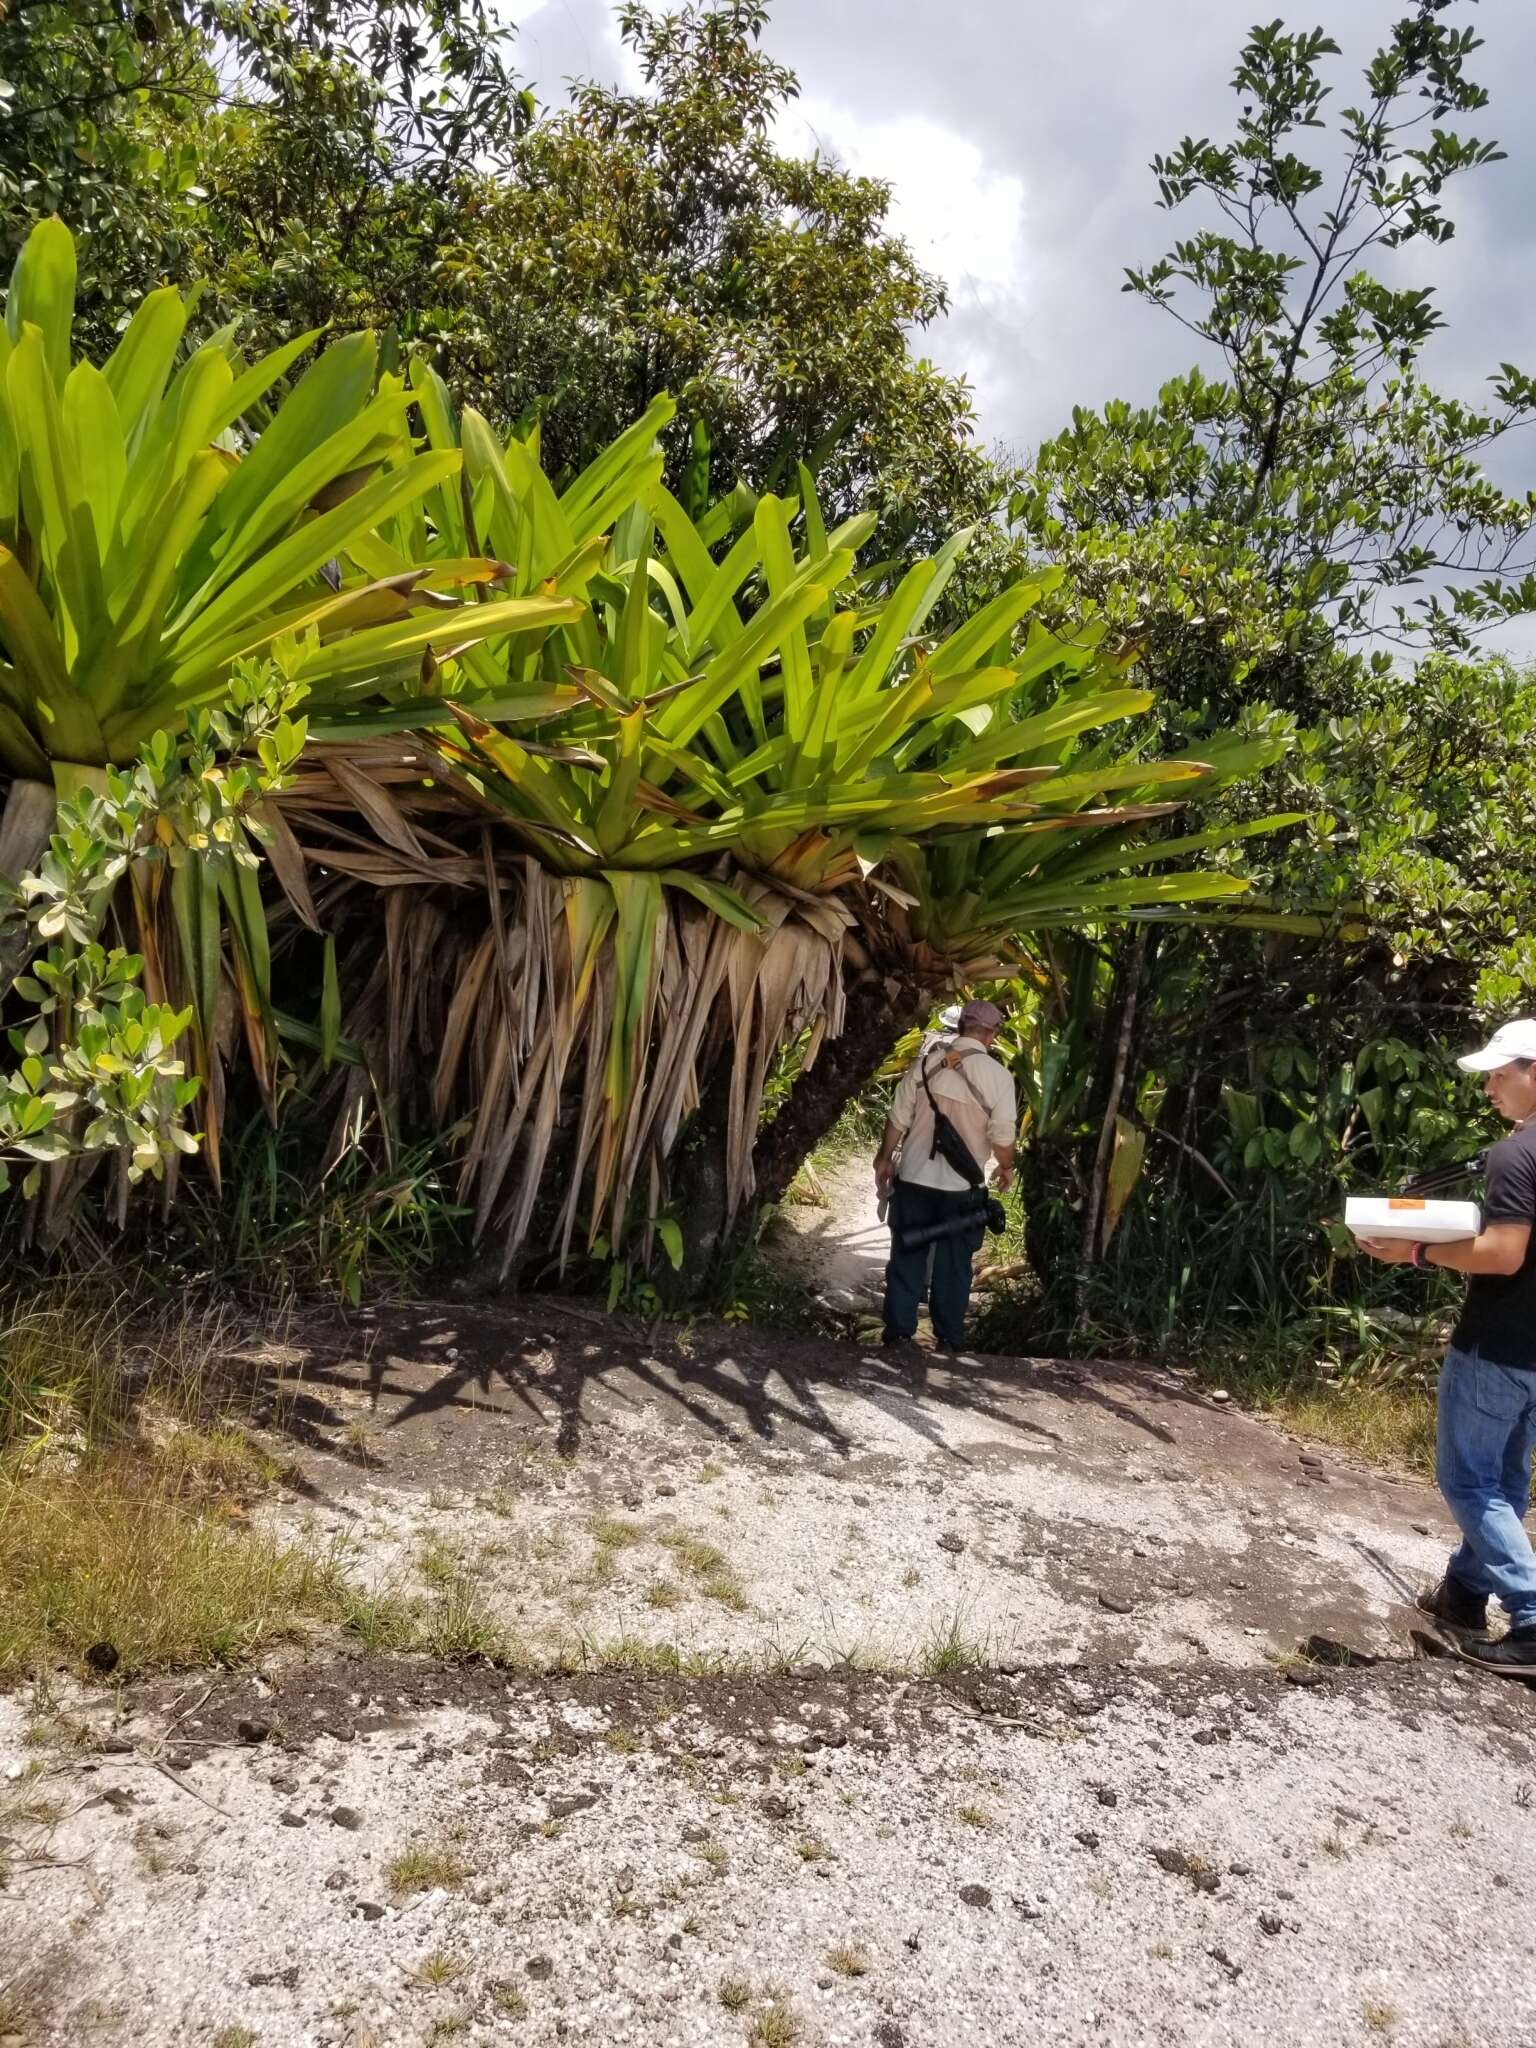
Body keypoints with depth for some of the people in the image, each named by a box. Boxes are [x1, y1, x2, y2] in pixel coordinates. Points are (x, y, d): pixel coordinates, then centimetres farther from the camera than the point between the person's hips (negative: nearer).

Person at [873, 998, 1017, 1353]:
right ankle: (948, 1340, 16)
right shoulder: (999, 1076, -10)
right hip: (962, 1187, -1)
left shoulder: (926, 1061, -5)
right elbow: (1002, 1136, -8)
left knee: (907, 1260, 10)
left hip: (914, 1177, 1)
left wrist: (885, 1158, 11)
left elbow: (898, 1119, -2)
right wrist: (1005, 1167, 12)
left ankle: (898, 1333, 13)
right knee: (953, 1266, 10)